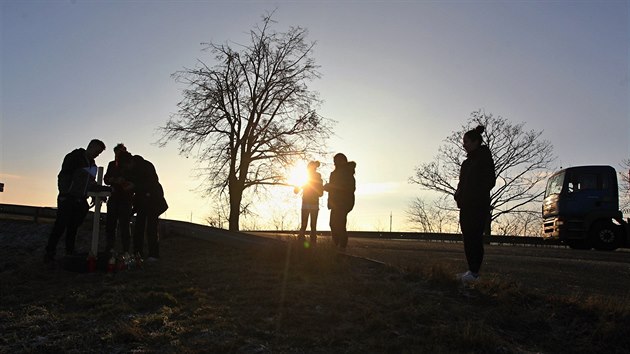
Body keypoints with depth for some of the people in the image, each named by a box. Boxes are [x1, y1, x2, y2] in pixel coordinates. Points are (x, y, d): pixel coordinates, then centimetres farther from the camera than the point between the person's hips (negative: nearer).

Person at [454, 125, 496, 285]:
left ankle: (474, 272, -8)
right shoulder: (467, 162, 19)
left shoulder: (485, 158, -5)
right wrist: (459, 196, 3)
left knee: (475, 237, -10)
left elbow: (489, 181, -11)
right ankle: (471, 270, 13)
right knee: (468, 237, 7)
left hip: (478, 206, -8)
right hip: (466, 206, 8)